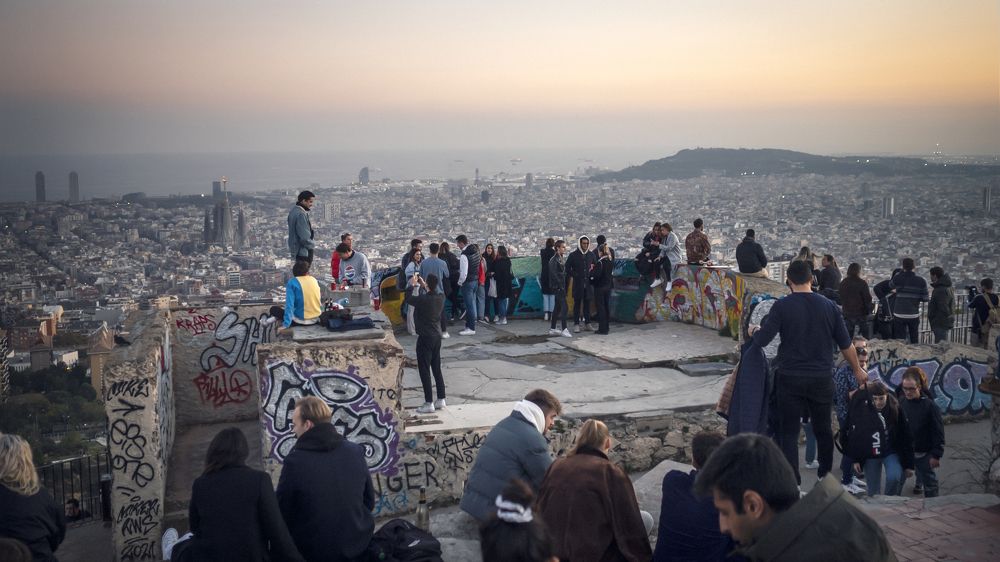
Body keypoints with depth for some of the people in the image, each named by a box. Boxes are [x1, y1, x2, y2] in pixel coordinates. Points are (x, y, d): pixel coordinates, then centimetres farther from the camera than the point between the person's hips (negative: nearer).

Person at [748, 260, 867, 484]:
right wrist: (857, 370, 22)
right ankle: (826, 476, 30)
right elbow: (846, 344, 7)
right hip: (822, 379, 3)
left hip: (790, 379, -3)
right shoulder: (828, 306, 1)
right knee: (823, 429, 19)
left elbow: (762, 340, -13)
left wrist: (754, 331, 10)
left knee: (788, 433, 4)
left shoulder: (782, 306, -9)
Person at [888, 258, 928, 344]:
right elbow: (925, 298, -3)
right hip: (914, 315, 1)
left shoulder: (897, 278, -7)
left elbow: (890, 286, 14)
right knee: (915, 340, 13)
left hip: (899, 315, -1)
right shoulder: (921, 281, -4)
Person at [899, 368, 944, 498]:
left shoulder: (929, 405, -17)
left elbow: (938, 432, -14)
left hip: (925, 454, -4)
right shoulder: (901, 403, -5)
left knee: (930, 483, 6)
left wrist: (936, 455, -14)